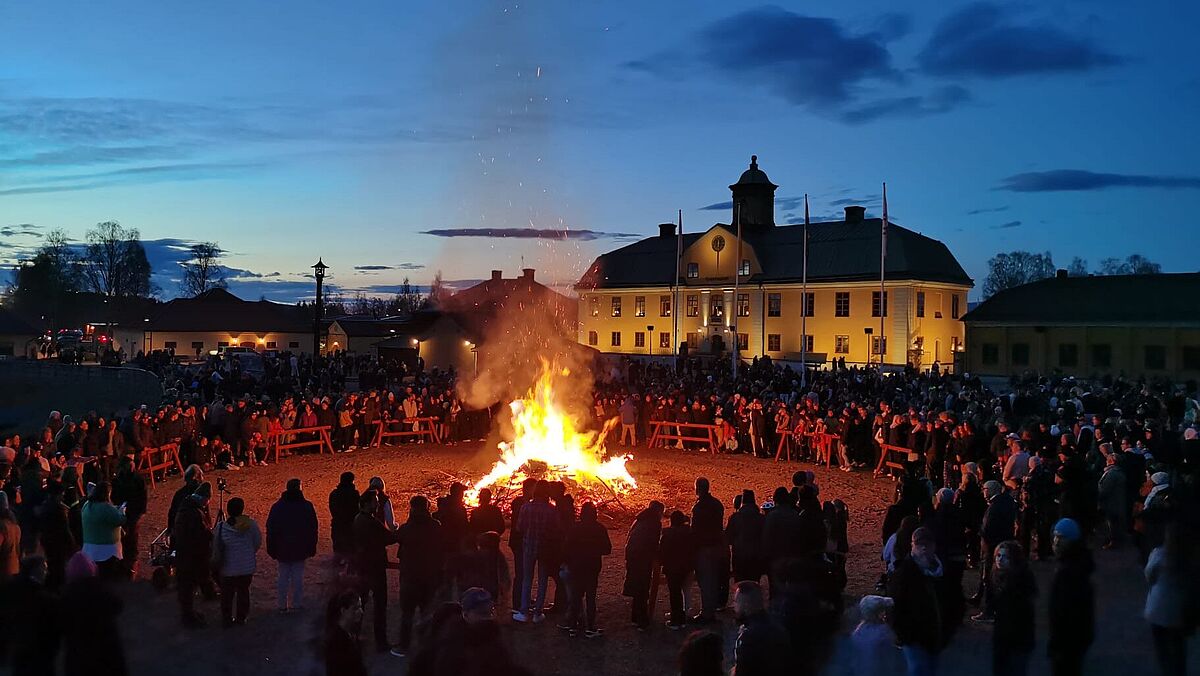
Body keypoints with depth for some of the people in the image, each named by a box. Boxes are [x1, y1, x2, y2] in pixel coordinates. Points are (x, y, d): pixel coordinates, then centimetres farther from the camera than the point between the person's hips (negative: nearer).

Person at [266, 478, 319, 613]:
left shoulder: (277, 507, -1)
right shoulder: (307, 506, -4)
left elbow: (270, 529, 2)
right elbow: (313, 529, 0)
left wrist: (271, 549, 8)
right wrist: (312, 548, 7)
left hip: (282, 549, 1)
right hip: (300, 549, -1)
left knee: (283, 576, 8)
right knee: (298, 575, 6)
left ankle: (281, 605, 10)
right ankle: (297, 603, 9)